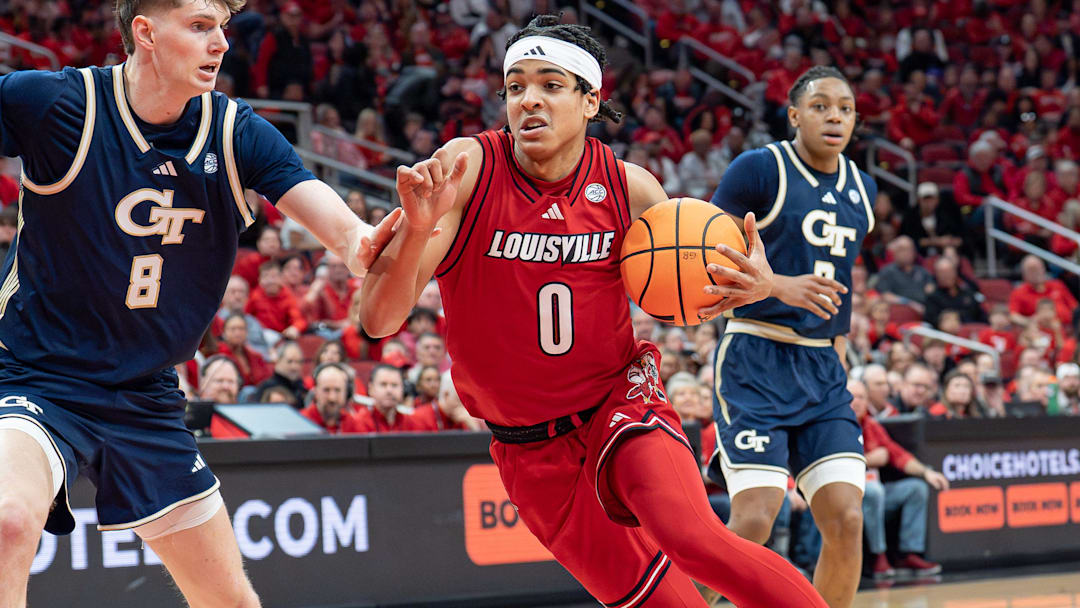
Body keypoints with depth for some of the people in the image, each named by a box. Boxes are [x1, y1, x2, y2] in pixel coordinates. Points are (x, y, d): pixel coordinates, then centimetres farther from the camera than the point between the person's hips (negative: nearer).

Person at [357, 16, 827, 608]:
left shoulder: (630, 189, -8)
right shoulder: (466, 167, -15)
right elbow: (378, 320, -21)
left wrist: (754, 284, -12)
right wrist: (418, 226, -39)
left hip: (619, 403, -1)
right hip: (531, 454, 1)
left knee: (693, 540, -28)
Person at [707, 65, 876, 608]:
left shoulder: (862, 187, 14)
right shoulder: (759, 169, -7)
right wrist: (778, 286, -23)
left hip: (822, 368, 6)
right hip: (755, 363, -6)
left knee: (847, 519, -6)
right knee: (753, 519, -16)